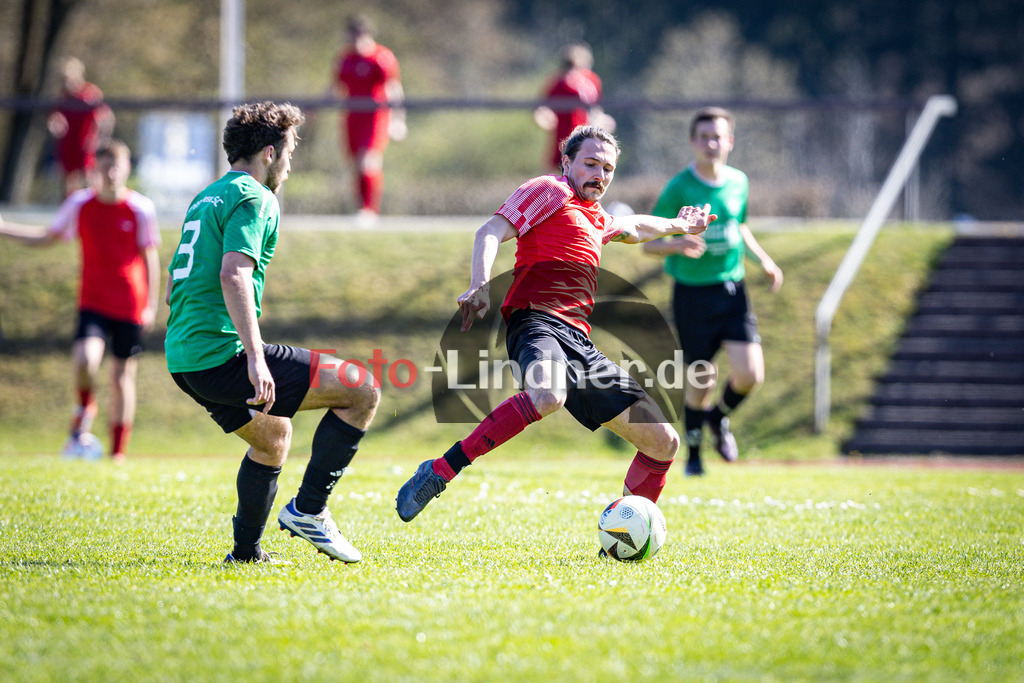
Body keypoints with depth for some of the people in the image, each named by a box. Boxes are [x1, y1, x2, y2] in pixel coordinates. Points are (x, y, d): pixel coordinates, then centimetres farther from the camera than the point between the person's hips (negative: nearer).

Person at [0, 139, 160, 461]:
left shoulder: (141, 208, -5)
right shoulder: (79, 204, -1)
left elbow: (150, 257, 4)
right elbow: (48, 237, 13)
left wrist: (151, 305, 0)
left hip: (130, 307, 0)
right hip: (93, 303, 0)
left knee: (123, 375, 4)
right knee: (84, 358, -24)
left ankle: (118, 452, 14)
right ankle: (85, 411, 7)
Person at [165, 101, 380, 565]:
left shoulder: (205, 198, 22)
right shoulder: (253, 199, -7)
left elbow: (173, 288, 27)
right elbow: (233, 274, -23)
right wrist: (256, 359, -28)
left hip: (182, 360, 10)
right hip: (223, 353, -10)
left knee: (273, 435, 32)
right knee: (362, 391, -6)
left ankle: (246, 551, 30)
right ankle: (308, 509, -3)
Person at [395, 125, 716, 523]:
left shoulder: (595, 221, 31)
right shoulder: (550, 191, 7)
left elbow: (632, 228, 57)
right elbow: (491, 232, -7)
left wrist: (676, 226, 65)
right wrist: (480, 286, -24)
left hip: (578, 341, 9)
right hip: (538, 321, -9)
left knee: (663, 443, 4)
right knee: (547, 397, -43)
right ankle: (439, 473, -36)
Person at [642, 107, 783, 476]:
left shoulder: (738, 182, 4)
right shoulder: (679, 189, -10)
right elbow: (648, 243, -8)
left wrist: (763, 260, 11)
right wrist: (677, 245, -28)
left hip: (732, 291, 4)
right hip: (692, 293, -4)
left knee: (750, 374, -10)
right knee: (703, 379, -1)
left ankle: (720, 417, 24)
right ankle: (693, 452, 24)